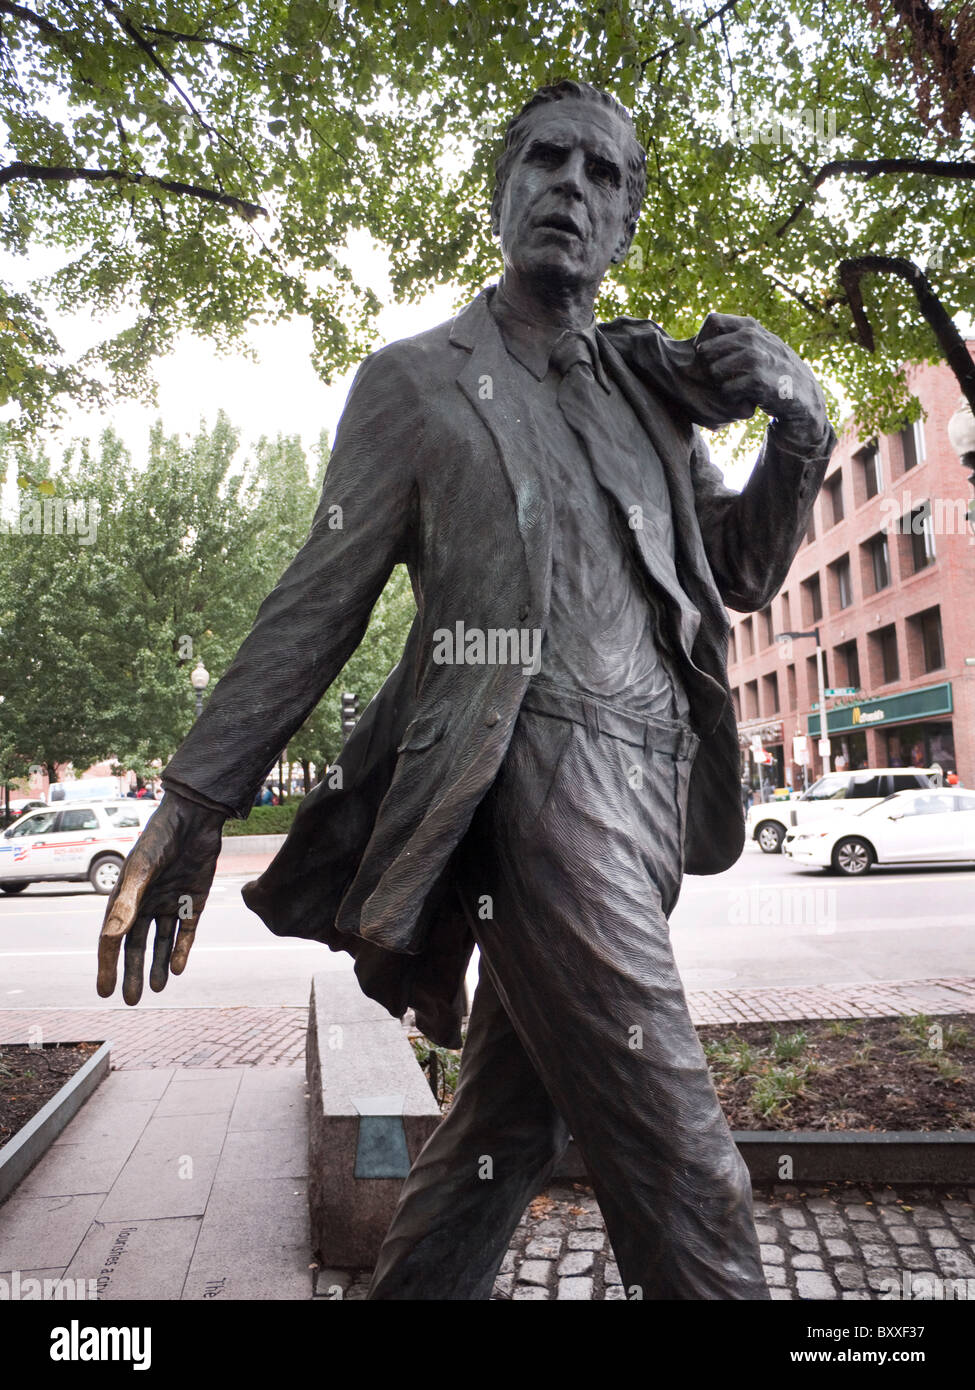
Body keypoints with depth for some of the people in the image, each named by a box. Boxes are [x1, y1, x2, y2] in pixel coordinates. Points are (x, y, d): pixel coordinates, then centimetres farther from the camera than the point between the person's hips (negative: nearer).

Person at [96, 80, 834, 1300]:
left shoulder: (650, 388, 20)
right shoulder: (418, 379, 6)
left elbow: (743, 575, 20)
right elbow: (317, 605, 3)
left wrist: (799, 425, 2)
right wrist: (194, 803, -1)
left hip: (649, 790, 6)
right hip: (540, 780, -6)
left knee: (508, 1119, 15)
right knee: (678, 1163, -9)